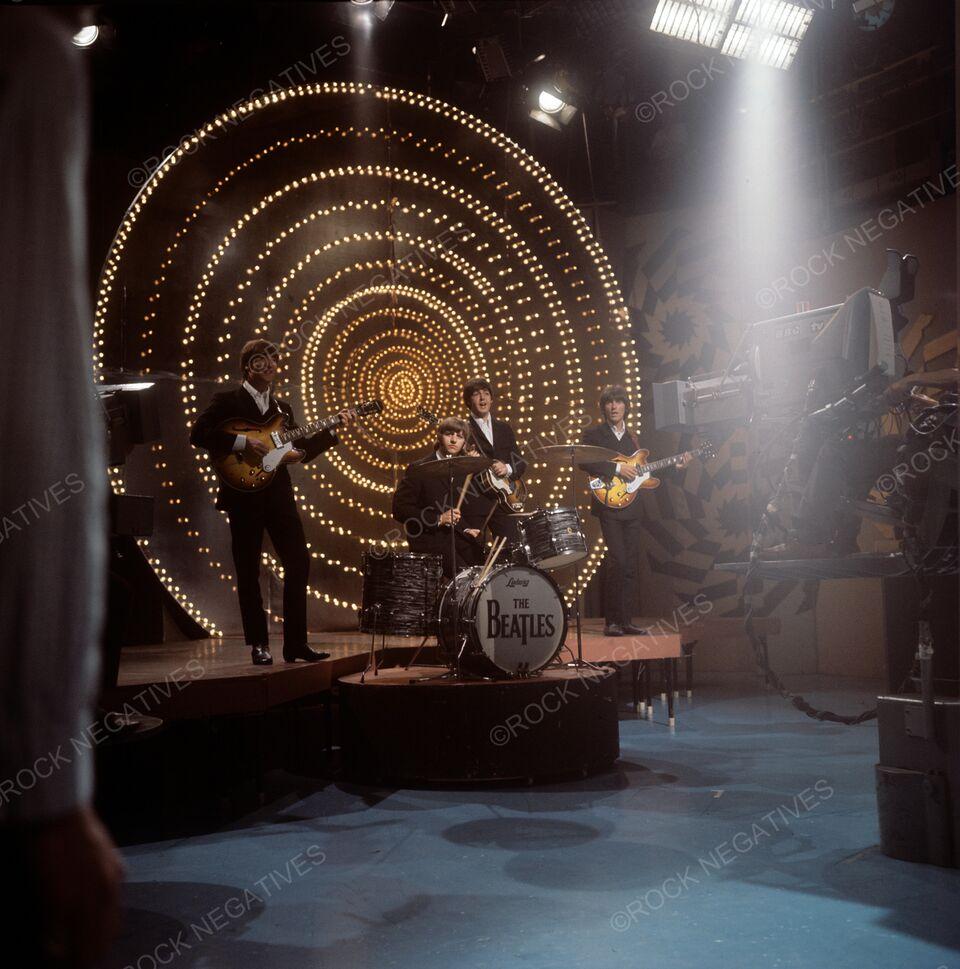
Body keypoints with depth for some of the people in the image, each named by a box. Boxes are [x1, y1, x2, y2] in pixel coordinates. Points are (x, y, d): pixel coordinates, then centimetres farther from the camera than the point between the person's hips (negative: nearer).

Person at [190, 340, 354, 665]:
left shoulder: (282, 407, 18)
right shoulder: (228, 401, 0)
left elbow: (301, 451, 16)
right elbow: (198, 434, -12)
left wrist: (333, 430, 6)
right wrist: (243, 443, -19)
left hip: (278, 494, 5)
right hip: (244, 495, -5)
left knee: (299, 562, 0)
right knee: (248, 571, 1)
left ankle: (296, 643, 8)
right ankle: (259, 645, 10)